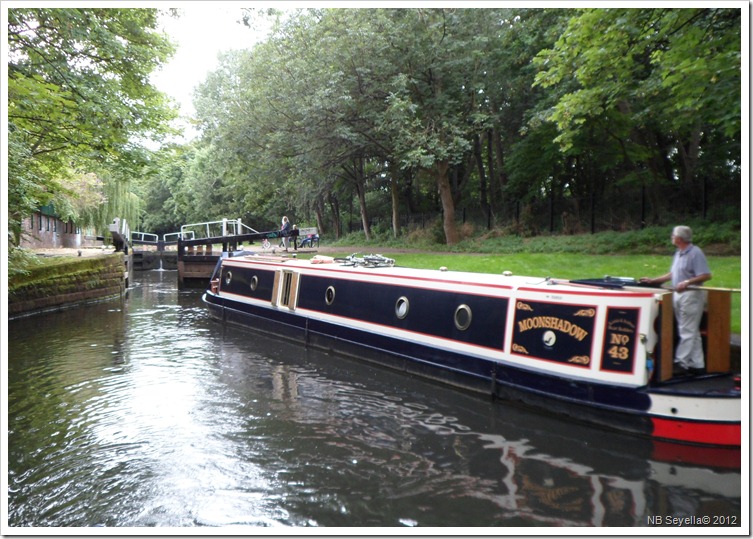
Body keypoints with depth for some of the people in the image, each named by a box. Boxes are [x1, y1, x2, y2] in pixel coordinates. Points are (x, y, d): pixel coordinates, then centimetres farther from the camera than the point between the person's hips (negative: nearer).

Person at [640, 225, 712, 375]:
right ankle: (696, 364, 18)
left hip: (691, 295, -9)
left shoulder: (695, 253, -13)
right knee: (692, 332, 12)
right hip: (679, 295, 9)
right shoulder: (679, 253, 15)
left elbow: (706, 275, -18)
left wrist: (687, 282, -26)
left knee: (687, 332, -5)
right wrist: (653, 281, 19)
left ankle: (681, 363, -3)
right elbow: (672, 274, 21)